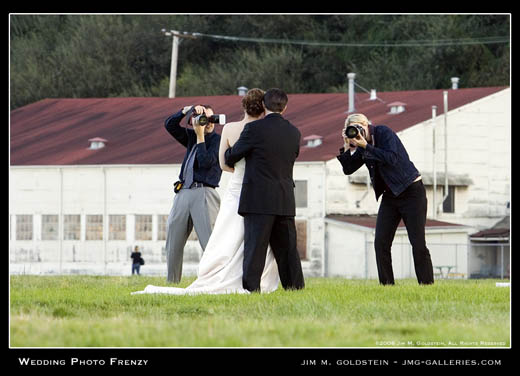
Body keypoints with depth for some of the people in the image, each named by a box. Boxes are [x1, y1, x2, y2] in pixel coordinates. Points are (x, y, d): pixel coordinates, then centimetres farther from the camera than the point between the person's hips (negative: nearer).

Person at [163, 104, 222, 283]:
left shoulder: (217, 140, 1)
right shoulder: (191, 137, 19)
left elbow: (206, 162, -11)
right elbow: (170, 125, 12)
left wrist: (200, 136, -8)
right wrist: (187, 109, 0)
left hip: (204, 193, -6)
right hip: (183, 193, 6)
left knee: (210, 242, -16)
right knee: (173, 243, 6)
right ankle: (171, 283, 13)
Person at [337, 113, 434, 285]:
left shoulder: (384, 132, -12)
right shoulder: (362, 146, 7)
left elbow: (392, 158, -25)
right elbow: (348, 169, 6)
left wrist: (366, 146, -24)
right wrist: (347, 147, -6)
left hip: (411, 191, -7)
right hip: (390, 195, 7)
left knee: (418, 243, -9)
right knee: (381, 242, -4)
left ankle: (427, 283, -4)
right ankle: (386, 284, 0)